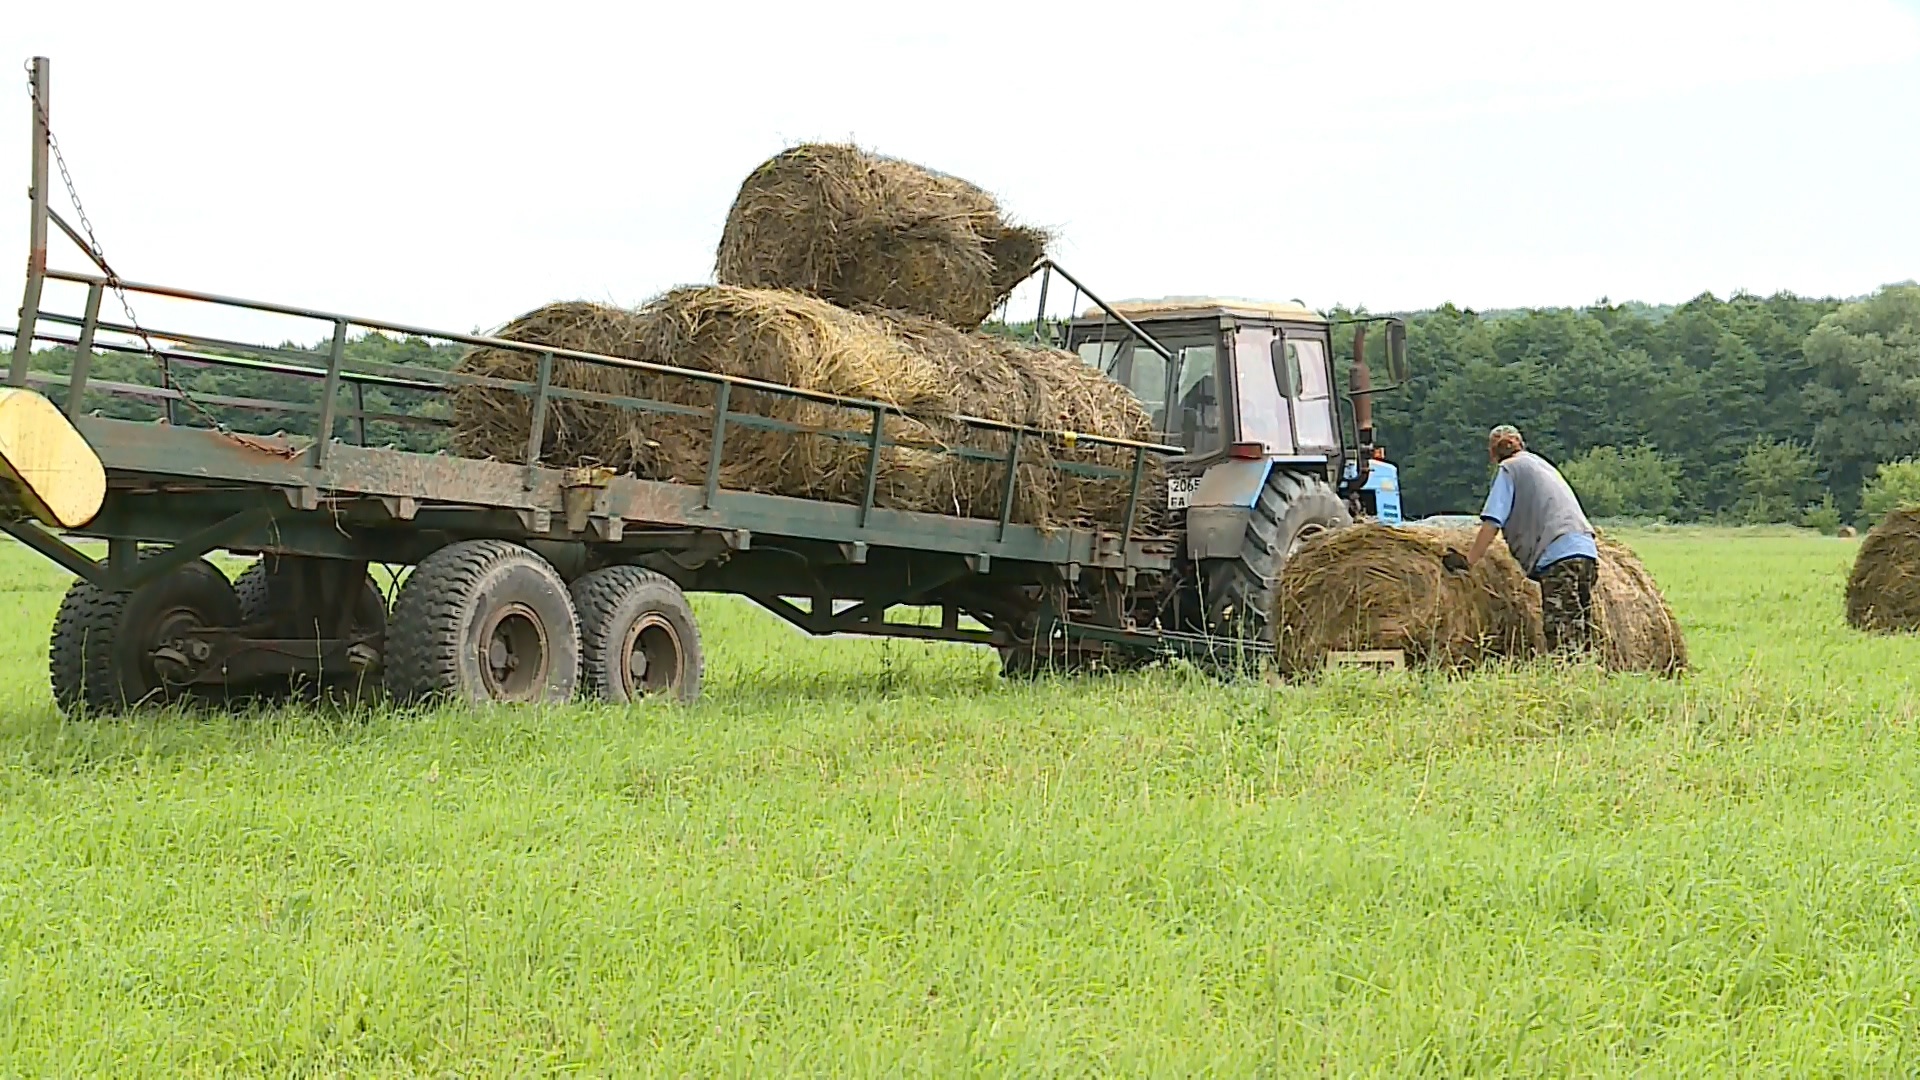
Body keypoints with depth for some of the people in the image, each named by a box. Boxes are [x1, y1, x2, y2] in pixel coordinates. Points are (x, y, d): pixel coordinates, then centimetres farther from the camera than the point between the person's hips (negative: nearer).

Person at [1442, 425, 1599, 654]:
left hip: (1559, 556, -8)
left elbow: (1492, 522, -3)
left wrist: (1468, 560, -1)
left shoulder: (1508, 469, 6)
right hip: (1588, 552, 8)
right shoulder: (1543, 465, 30)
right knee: (1581, 641, 8)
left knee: (1562, 641, -13)